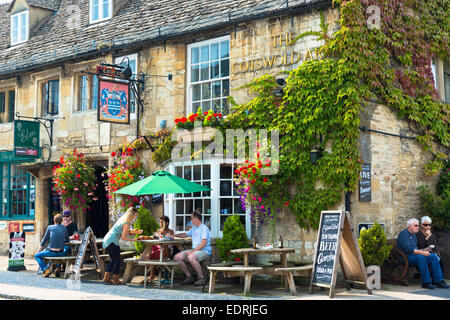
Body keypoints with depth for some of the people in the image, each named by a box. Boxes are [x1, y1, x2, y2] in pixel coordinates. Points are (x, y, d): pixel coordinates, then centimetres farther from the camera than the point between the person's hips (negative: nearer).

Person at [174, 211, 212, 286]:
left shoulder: (204, 228, -8)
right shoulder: (194, 228, 21)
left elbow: (204, 243, -19)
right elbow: (186, 235, 39)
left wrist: (193, 251, -23)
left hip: (204, 251, -9)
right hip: (194, 250, 9)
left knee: (191, 257, -39)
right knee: (177, 257, -6)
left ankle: (201, 278, -23)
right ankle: (189, 277, 1)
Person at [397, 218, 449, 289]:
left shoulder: (414, 235, 21)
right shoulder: (404, 233, -10)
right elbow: (408, 249, -21)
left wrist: (422, 251, 3)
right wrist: (421, 252, -25)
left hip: (414, 255, 9)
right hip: (406, 257, -9)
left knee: (434, 256, -9)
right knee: (421, 257, -37)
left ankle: (438, 281, -13)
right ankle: (426, 282, -32)